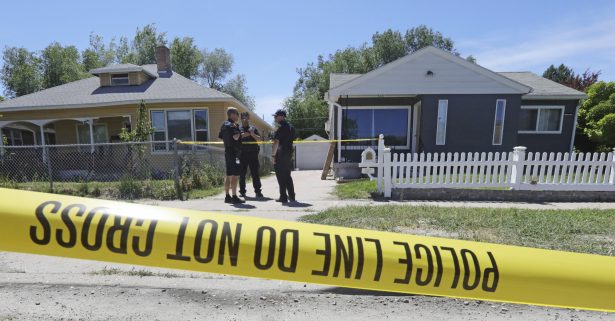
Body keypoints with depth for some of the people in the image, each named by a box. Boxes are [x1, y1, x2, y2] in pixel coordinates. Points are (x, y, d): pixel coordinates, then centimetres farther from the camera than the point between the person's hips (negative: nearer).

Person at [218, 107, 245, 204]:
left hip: (227, 152, 10)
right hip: (234, 153, -10)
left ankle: (227, 196, 18)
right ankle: (234, 197, -5)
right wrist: (239, 132, -9)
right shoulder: (232, 125, -14)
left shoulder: (224, 125, 15)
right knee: (234, 175, -7)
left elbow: (221, 137, 20)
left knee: (228, 175, 12)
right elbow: (236, 137, -28)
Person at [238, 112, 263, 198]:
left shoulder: (253, 128, 13)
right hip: (242, 154, 0)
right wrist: (242, 135, -12)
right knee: (242, 173, 5)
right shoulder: (238, 129, 10)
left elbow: (259, 139, 6)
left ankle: (258, 191, 6)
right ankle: (242, 191, 15)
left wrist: (253, 134, -11)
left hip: (253, 154, 0)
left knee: (255, 173, 1)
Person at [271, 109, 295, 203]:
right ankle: (291, 196, 19)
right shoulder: (291, 127, 14)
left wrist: (273, 155, -16)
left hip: (280, 155, -8)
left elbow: (276, 142, -19)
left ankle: (283, 197, 3)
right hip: (289, 154, 8)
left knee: (281, 177, -1)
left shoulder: (281, 127, -13)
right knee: (287, 176, 16)